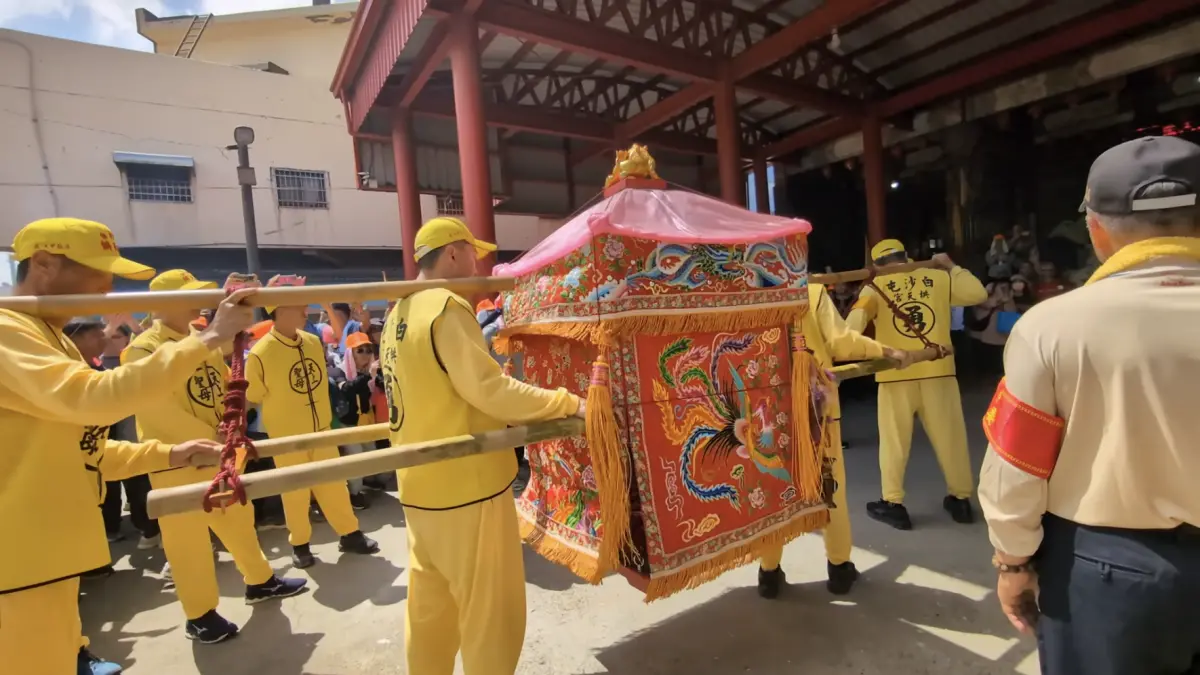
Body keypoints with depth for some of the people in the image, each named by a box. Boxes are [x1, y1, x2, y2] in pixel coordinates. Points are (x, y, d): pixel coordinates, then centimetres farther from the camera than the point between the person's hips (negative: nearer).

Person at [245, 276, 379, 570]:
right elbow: (253, 399, -5)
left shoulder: (313, 341, -2)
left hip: (321, 430, 4)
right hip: (287, 437, -4)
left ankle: (350, 535, 27)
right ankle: (300, 544, 31)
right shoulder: (260, 353, -18)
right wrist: (281, 419, 4)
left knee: (334, 485, 13)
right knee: (296, 493, 11)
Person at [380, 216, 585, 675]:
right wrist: (570, 403, -18)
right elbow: (487, 388, -23)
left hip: (421, 484, 9)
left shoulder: (398, 315, 12)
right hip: (467, 484, -9)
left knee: (430, 606, 21)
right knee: (492, 612, 7)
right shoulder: (447, 307, -17)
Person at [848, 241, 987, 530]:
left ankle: (893, 504, 15)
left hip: (895, 374, -2)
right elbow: (978, 293, 16)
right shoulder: (940, 278, 8)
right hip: (938, 371, 3)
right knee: (950, 436, 16)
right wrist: (952, 267, 27)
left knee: (894, 439, 8)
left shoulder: (875, 286, 0)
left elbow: (857, 318, -15)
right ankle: (961, 499, 29)